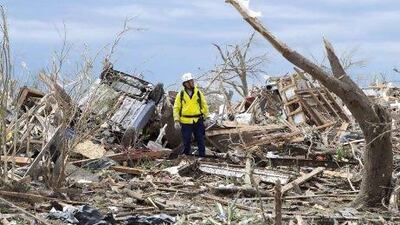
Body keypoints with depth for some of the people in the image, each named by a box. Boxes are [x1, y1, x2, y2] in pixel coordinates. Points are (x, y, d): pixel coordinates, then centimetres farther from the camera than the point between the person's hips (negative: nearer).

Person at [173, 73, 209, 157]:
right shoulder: (181, 94, 1)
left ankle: (202, 155, 7)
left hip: (198, 121, 1)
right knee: (186, 141, 4)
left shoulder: (198, 93, 3)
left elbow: (204, 105, 12)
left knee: (200, 140, 1)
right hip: (185, 122, -1)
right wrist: (176, 121, -6)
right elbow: (176, 108, 2)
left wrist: (205, 117, 10)